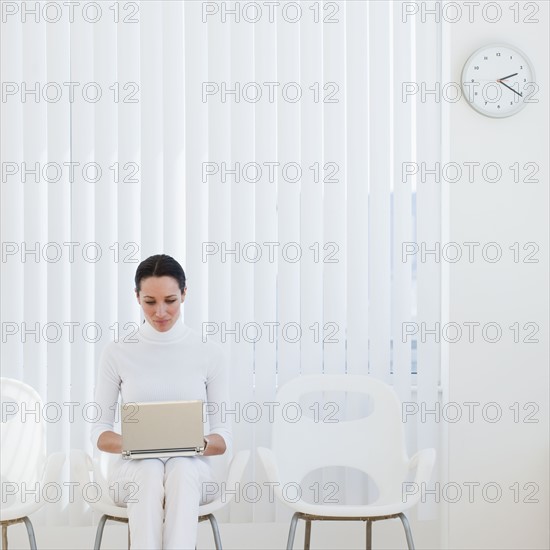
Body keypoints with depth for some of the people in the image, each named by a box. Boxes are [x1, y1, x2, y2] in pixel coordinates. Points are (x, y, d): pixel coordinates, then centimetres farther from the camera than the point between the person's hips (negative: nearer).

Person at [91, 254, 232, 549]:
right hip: (134, 470, 0)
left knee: (181, 468, -37)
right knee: (149, 470, -36)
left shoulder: (209, 352, 1)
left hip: (192, 468, 0)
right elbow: (100, 431, 5)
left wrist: (203, 444, -21)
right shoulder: (116, 352, 2)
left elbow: (224, 436, 3)